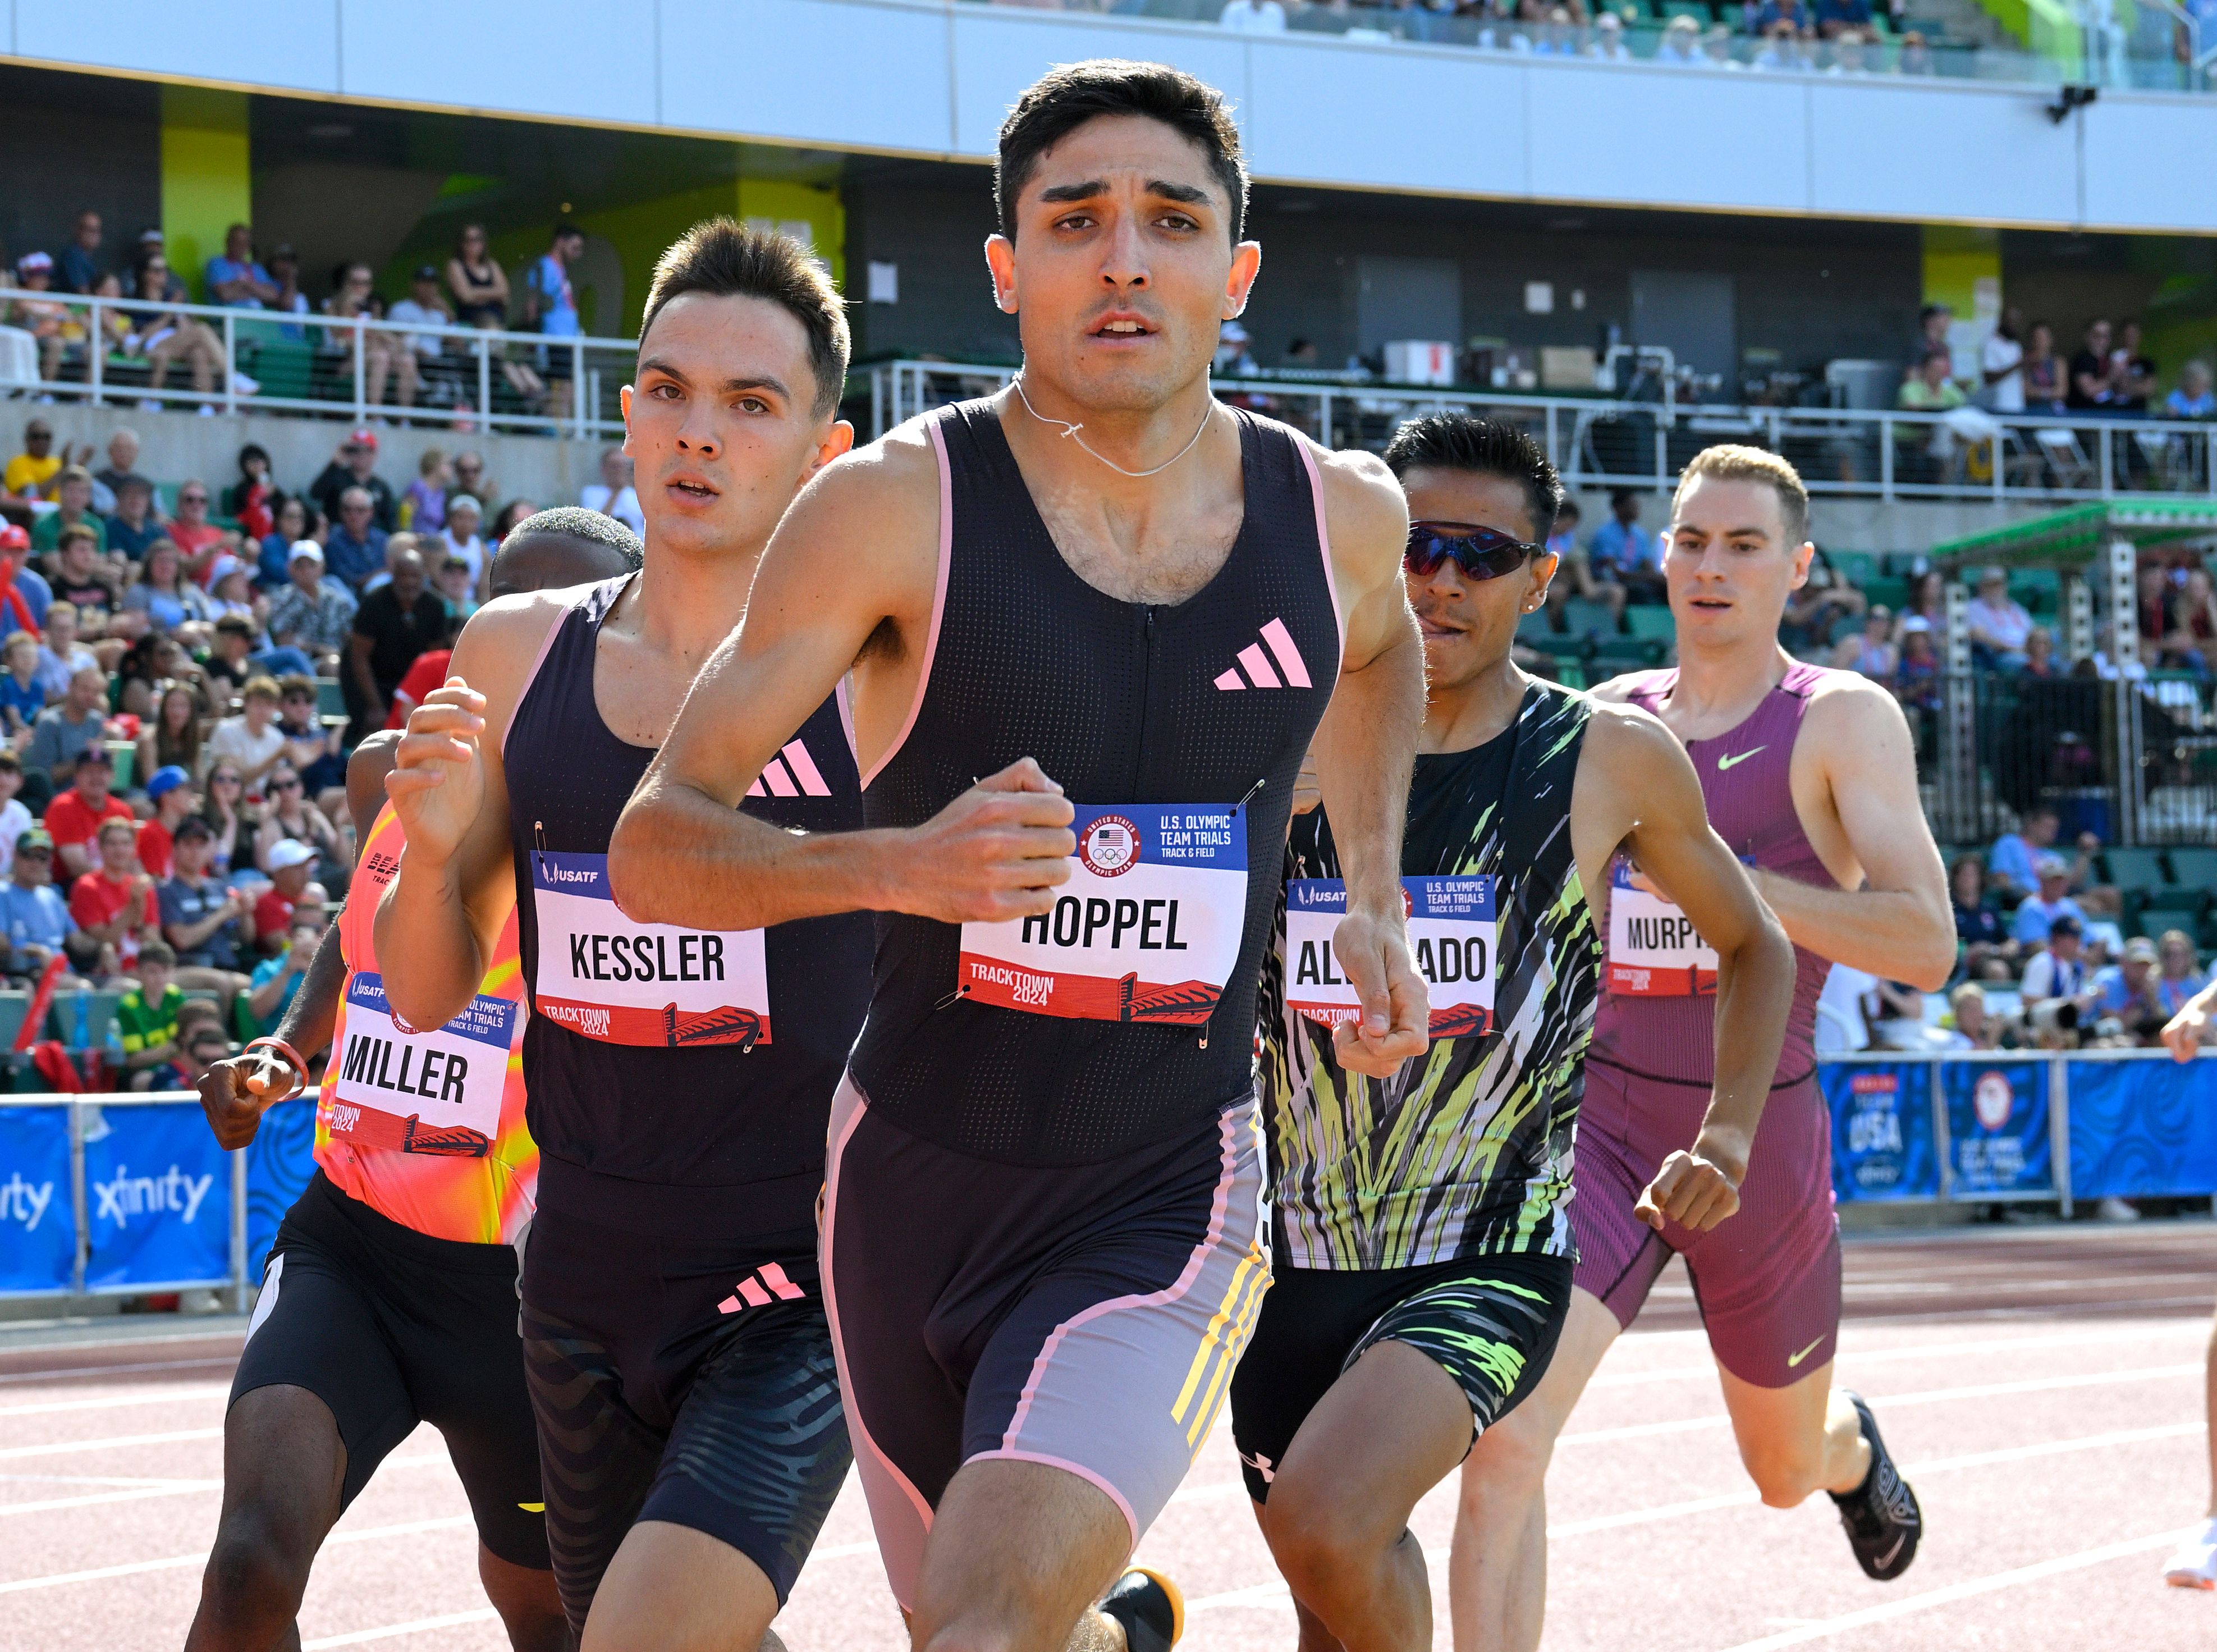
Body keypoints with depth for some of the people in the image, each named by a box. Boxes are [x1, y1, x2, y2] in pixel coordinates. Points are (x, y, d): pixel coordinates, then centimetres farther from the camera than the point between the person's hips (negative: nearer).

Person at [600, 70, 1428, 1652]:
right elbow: (656, 845, -13)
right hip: (914, 1173, 0)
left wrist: (1375, 900, 13)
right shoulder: (899, 507, -13)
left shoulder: (1342, 514, -2)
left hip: (1163, 1203, 0)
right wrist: (896, 864, -30)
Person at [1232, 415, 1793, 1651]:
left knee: (1322, 1525, -28)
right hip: (1294, 1262, 4)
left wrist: (1728, 1140, 3)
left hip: (1487, 1265, -4)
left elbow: (1755, 949, 15)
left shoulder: (1610, 760, -2)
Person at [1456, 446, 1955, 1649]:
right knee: (1502, 1437, -22)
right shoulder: (1606, 720, 5)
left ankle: (1851, 1448, 59)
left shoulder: (1843, 721, -7)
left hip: (1759, 1133, -1)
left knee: (1786, 1470, 21)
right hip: (1603, 1117, 1)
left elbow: (1925, 944, -20)